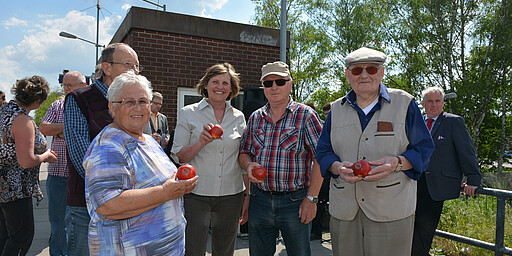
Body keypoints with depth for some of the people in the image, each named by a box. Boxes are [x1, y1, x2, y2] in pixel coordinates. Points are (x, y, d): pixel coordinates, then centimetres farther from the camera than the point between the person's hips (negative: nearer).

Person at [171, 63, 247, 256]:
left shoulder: (239, 117, 8)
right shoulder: (188, 113, 0)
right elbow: (178, 157, -2)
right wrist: (201, 142, -20)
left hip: (231, 194, 3)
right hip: (196, 193, -2)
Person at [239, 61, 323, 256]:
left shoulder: (305, 115, -4)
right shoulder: (255, 118, 9)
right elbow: (244, 152, 15)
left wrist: (311, 198, -13)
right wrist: (249, 165, -9)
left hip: (295, 201, -3)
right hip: (259, 200, 4)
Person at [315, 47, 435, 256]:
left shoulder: (404, 103, 4)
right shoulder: (336, 109, 11)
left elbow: (424, 149, 3)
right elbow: (323, 152, 11)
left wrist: (396, 163, -17)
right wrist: (339, 167, -11)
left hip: (390, 209, -2)